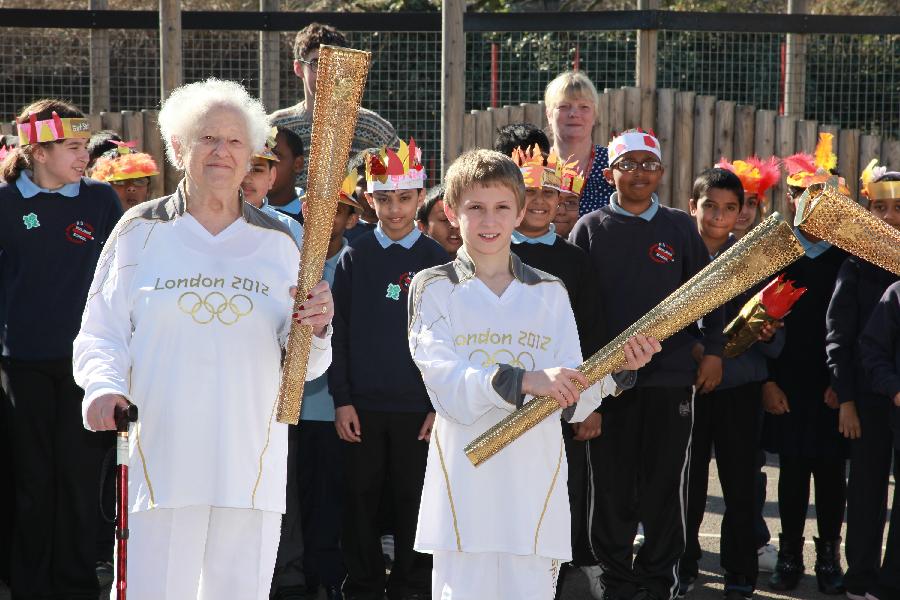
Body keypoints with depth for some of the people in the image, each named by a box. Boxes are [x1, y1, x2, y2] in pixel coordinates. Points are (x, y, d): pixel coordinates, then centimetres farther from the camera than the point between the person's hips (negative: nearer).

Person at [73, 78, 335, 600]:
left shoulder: (277, 242, 10)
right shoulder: (141, 232, 5)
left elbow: (305, 368, 9)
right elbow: (100, 335, 4)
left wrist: (315, 328, -12)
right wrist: (104, 385, -16)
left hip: (253, 468, 2)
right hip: (160, 457, -2)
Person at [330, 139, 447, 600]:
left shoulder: (437, 260, 2)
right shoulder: (355, 258, 5)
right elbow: (338, 332, 3)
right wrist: (342, 400, -3)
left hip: (418, 407, -1)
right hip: (362, 406, 1)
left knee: (413, 505, 4)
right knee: (361, 503, 6)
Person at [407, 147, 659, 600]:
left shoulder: (549, 293, 10)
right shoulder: (434, 288, 2)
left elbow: (570, 402, 4)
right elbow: (447, 385, -13)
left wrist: (616, 369, -14)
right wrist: (524, 380, -26)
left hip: (535, 489, 2)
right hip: (466, 488, -2)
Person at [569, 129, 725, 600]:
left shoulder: (680, 228, 7)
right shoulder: (590, 230, 4)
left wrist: (713, 351, 3)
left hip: (671, 377, 1)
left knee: (664, 485, 5)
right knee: (613, 486, 6)